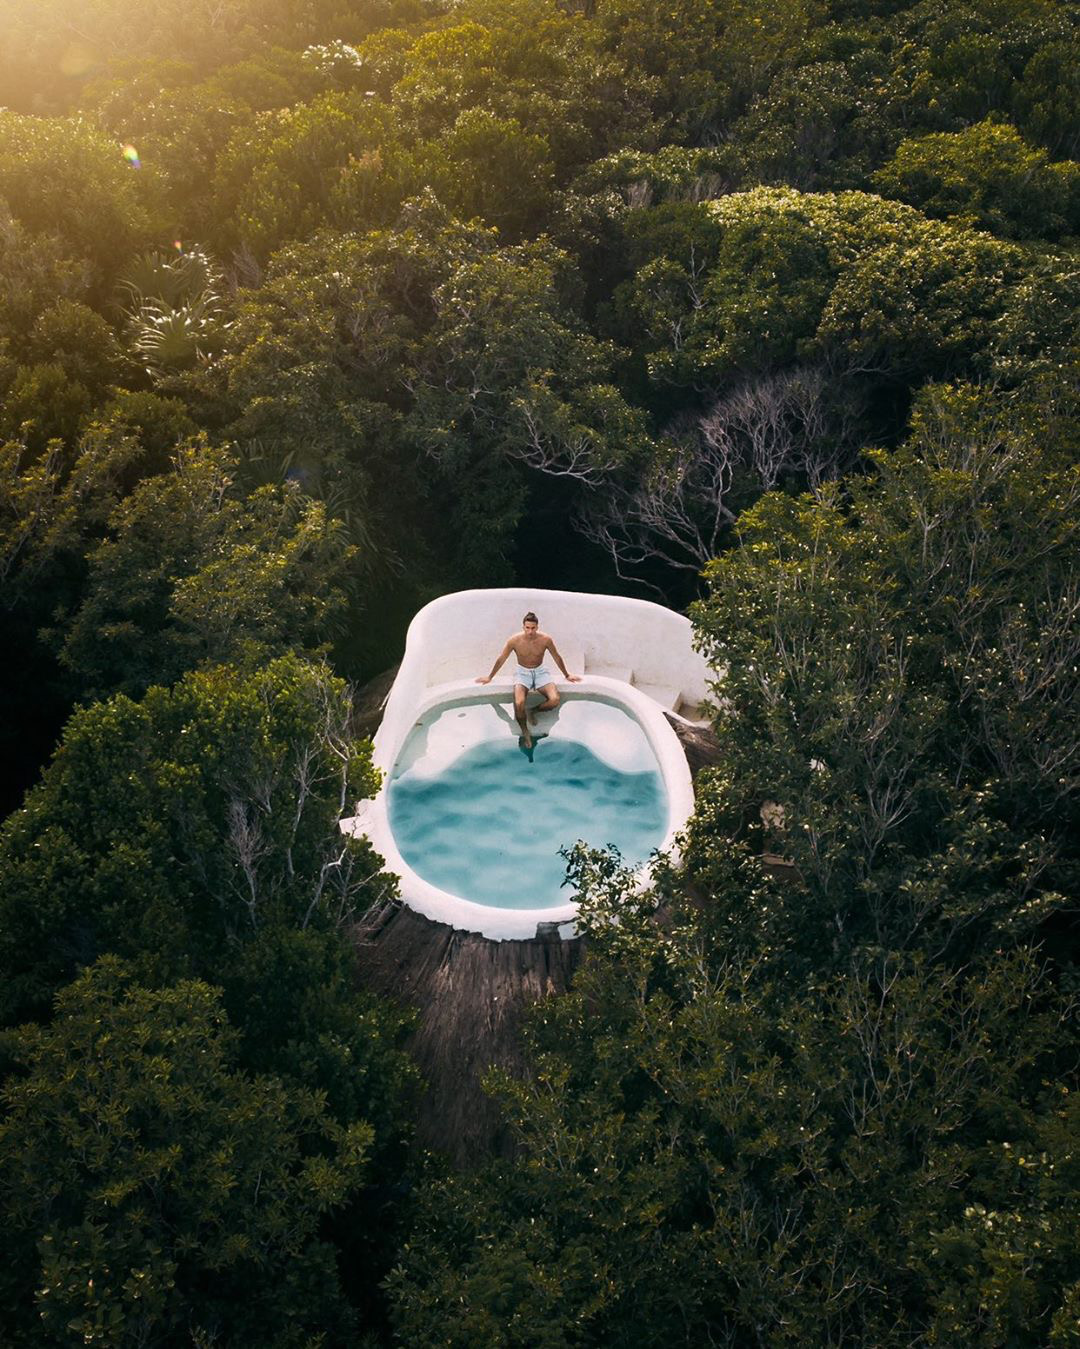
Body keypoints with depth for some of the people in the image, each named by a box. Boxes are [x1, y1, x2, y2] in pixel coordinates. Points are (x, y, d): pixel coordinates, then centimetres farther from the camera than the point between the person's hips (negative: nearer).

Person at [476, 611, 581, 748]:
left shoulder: (545, 639, -15)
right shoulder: (514, 640, -16)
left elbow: (557, 658, 3)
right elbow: (501, 659, -1)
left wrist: (567, 675, 14)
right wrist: (489, 677, 9)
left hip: (540, 671, 1)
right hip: (522, 672, -1)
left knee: (554, 700, -24)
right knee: (519, 704, -29)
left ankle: (534, 711, 8)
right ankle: (525, 732, -2)